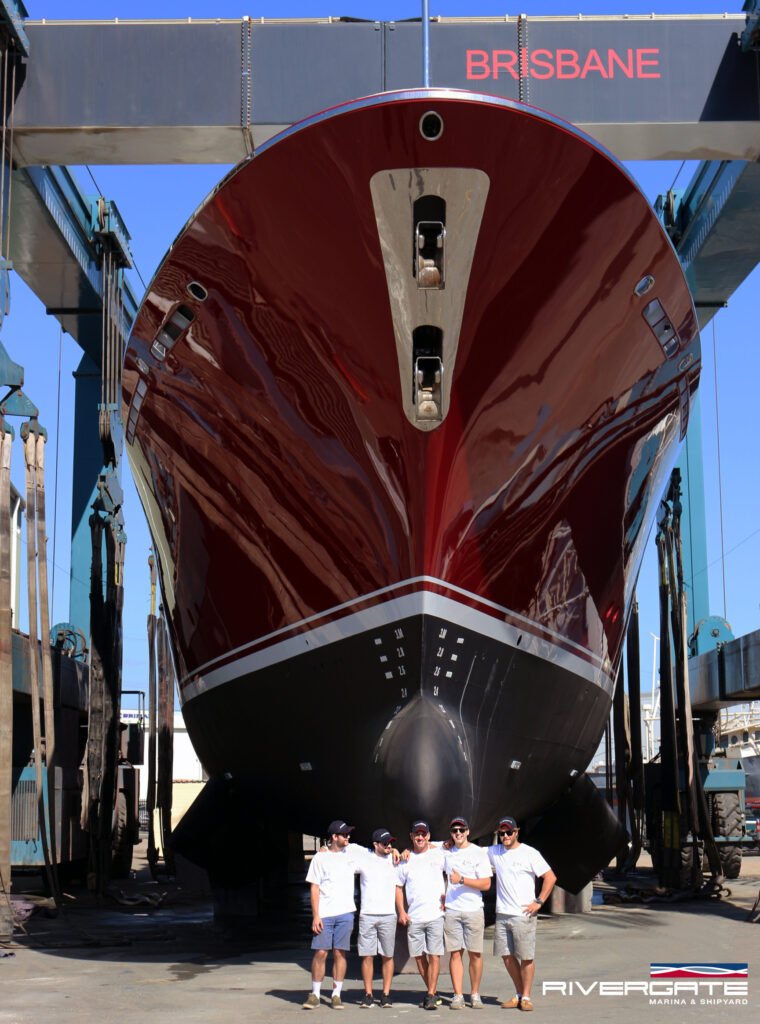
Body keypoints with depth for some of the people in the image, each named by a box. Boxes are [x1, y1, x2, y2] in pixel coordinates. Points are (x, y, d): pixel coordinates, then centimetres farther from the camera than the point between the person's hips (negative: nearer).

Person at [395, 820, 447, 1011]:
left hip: (435, 915, -3)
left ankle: (431, 995, -5)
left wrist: (447, 896, -1)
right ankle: (431, 991, 20)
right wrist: (401, 911, 5)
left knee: (434, 955, -8)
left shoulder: (440, 855, 4)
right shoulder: (405, 860, 10)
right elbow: (398, 886, 15)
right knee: (419, 956, 6)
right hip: (413, 917, 3)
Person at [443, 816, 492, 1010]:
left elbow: (486, 884, -6)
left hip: (473, 910, -2)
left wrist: (462, 880, -16)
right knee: (455, 953, 0)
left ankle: (475, 994, 11)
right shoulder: (446, 852, 10)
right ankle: (458, 996, 3)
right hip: (451, 911, 2)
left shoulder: (479, 853, -1)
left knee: (475, 954, 0)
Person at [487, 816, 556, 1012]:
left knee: (526, 957, -3)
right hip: (502, 914, 5)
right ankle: (518, 994, 21)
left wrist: (539, 902, -9)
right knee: (507, 956, 7)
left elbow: (550, 877, -4)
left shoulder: (529, 853, -3)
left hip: (523, 914, -5)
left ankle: (526, 997, 7)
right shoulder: (493, 852, 10)